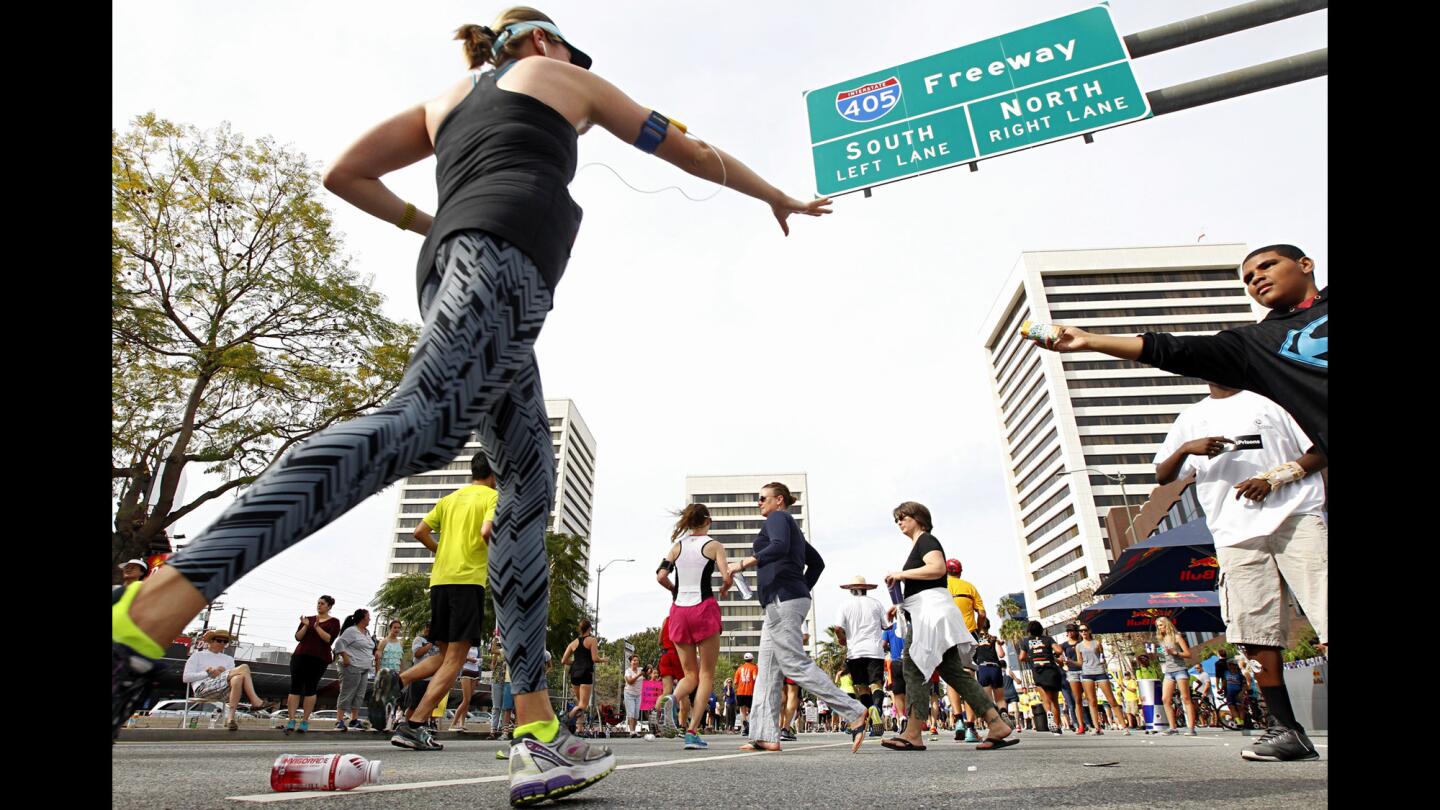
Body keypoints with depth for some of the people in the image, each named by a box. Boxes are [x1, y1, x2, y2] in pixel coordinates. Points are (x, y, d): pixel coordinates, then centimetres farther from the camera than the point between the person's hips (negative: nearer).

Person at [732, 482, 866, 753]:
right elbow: (817, 562, 28)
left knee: (796, 664, -13)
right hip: (782, 602, 10)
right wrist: (802, 591, 26)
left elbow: (779, 547, -23)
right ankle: (766, 737, 4)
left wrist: (746, 562, -21)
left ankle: (853, 712, -11)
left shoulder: (777, 518, -2)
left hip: (782, 600, -10)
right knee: (767, 669, 6)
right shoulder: (792, 527, 26)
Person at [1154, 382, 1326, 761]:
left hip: (1296, 517, -2)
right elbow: (1162, 475, 16)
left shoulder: (1271, 398, 15)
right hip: (1236, 534, 2)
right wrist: (1186, 449, -4)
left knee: (1325, 611, -12)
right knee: (1258, 632, 0)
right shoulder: (1192, 418, 20)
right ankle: (1286, 729, 6)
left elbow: (1318, 453, 9)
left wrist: (1274, 478, -7)